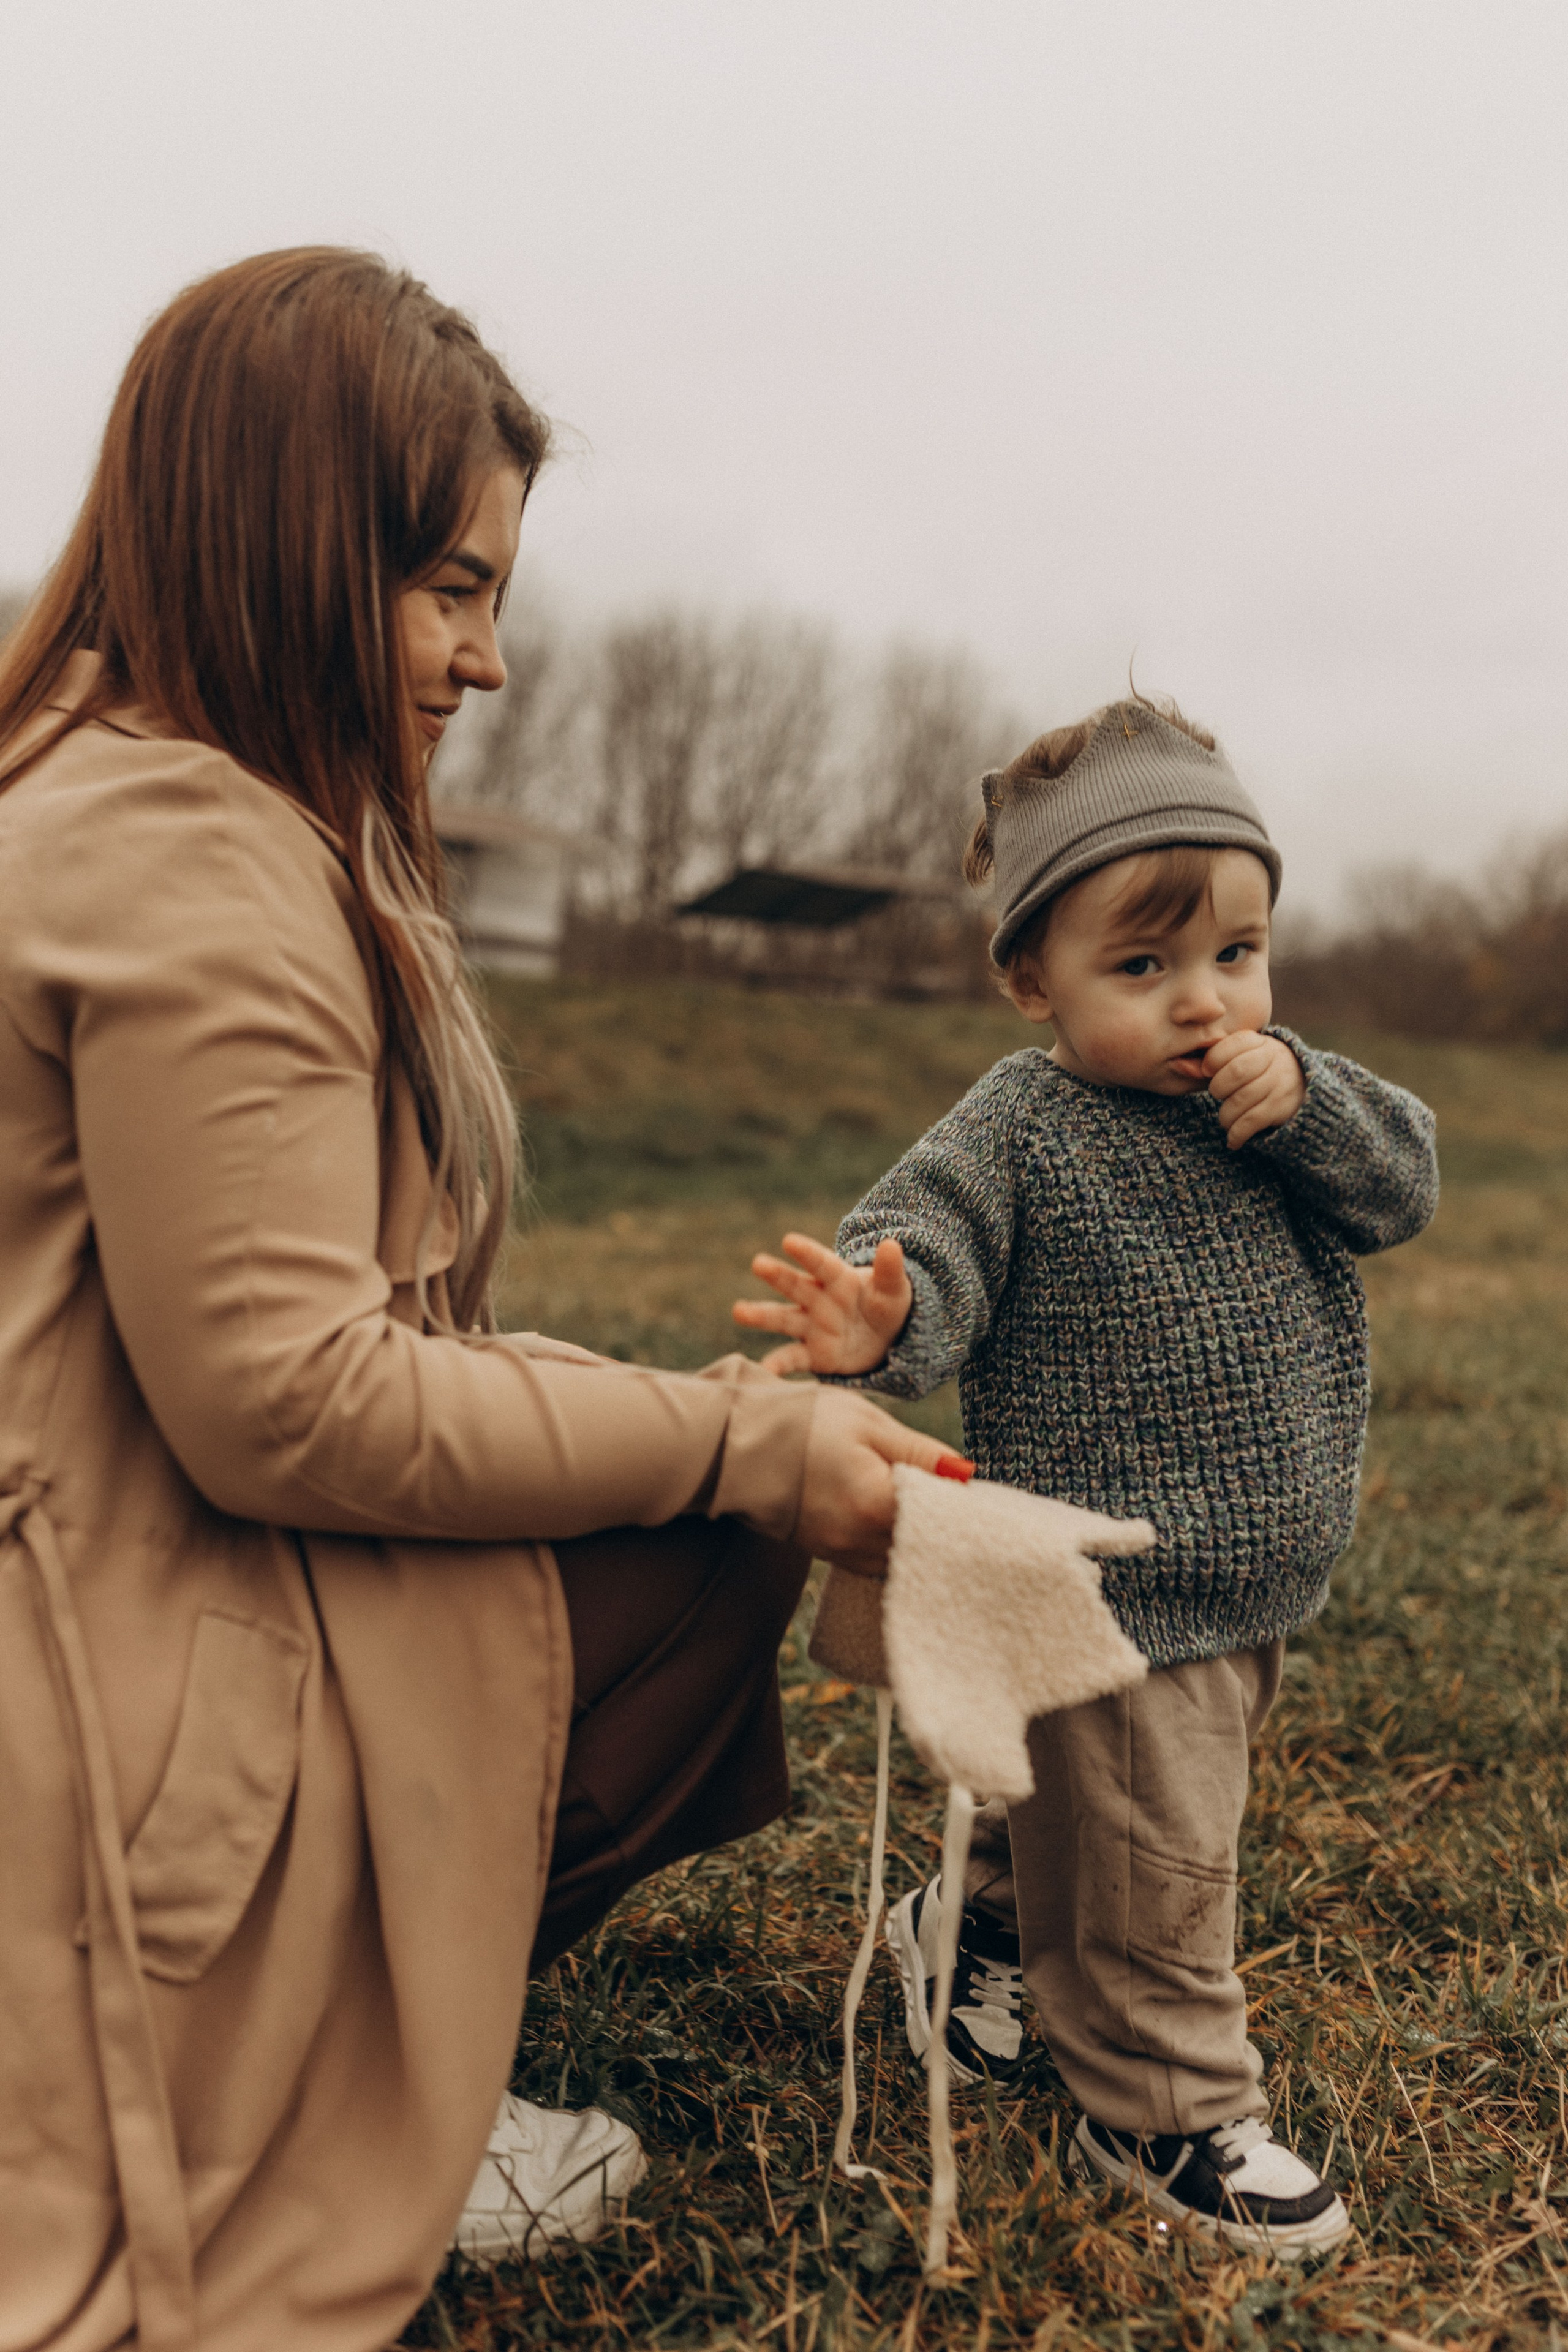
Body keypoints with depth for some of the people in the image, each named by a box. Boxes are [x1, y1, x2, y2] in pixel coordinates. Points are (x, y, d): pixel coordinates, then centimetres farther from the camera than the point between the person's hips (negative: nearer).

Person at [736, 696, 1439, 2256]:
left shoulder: (1284, 1113, 5)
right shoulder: (1023, 1132, -16)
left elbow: (1401, 1186, -3)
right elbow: (927, 1247, -25)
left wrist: (1307, 1101, -21)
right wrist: (877, 1322, -47)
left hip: (1258, 1589, 7)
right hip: (1115, 1602, -7)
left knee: (1084, 1819, 26)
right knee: (1146, 1868, 6)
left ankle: (972, 1925, 51)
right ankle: (1166, 2113, 29)